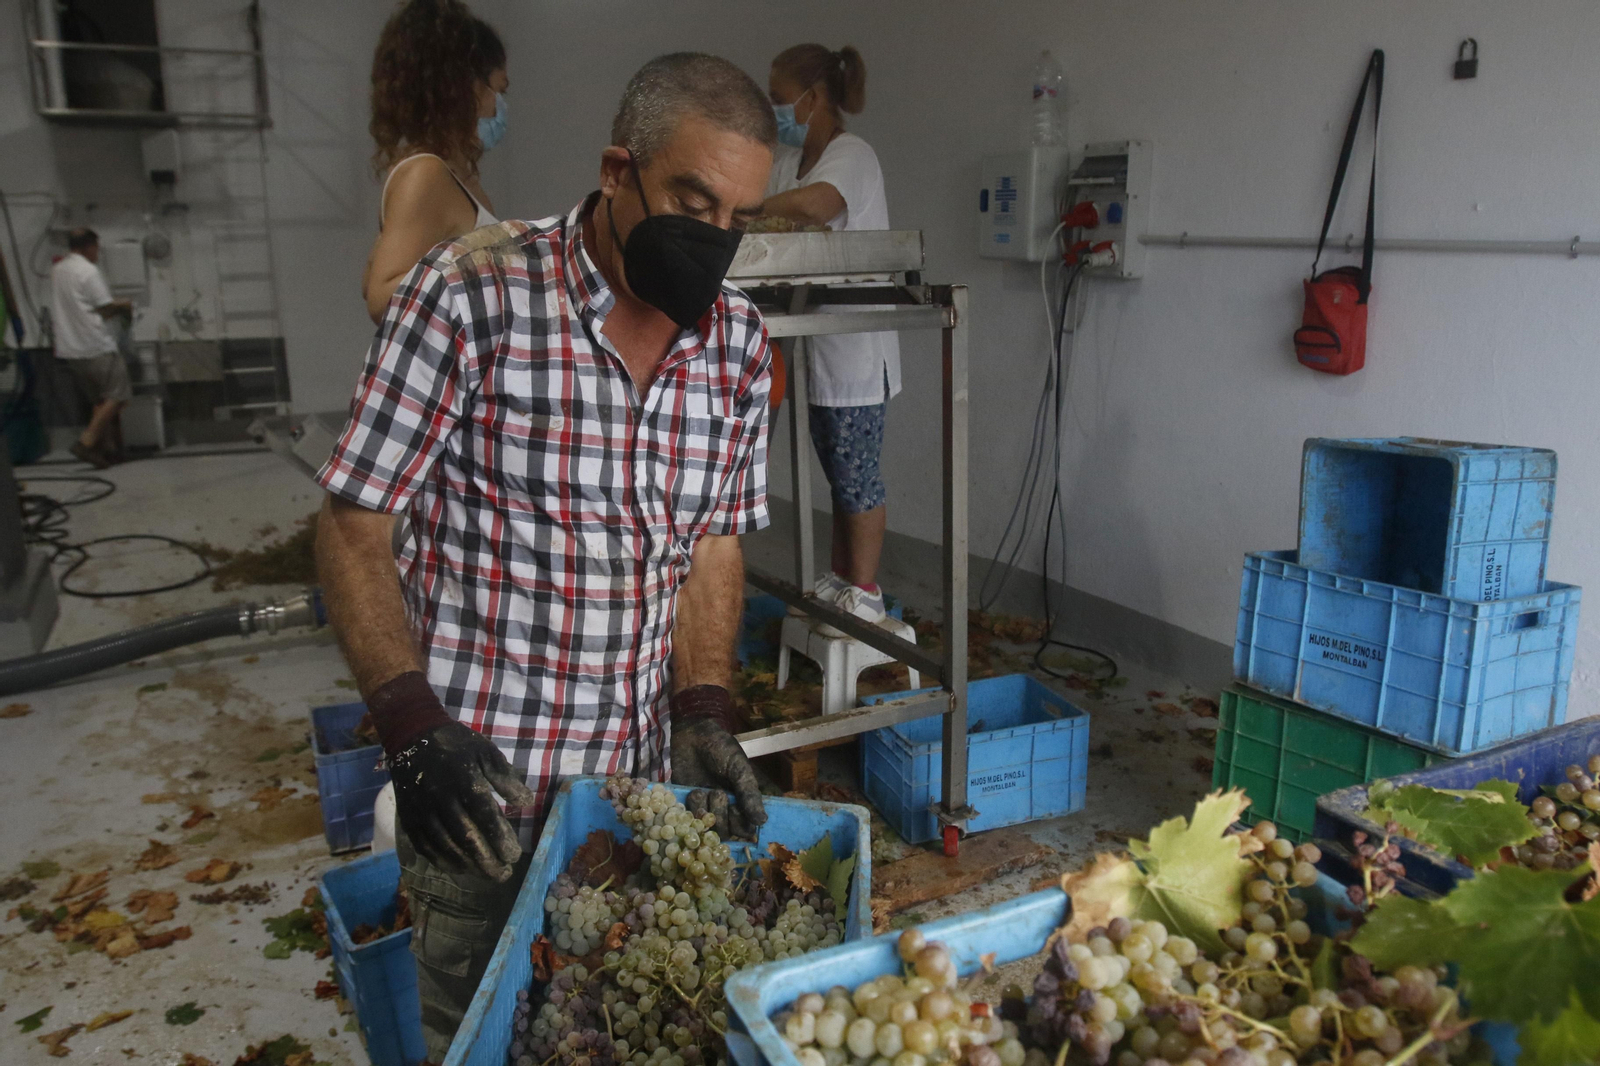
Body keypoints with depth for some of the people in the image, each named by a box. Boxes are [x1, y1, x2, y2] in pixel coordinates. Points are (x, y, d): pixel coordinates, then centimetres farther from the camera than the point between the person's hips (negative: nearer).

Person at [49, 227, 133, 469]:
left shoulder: (57, 270, 14)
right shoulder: (89, 271, -12)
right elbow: (105, 309, -13)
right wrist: (124, 306, 8)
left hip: (69, 348, 9)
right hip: (96, 346, -9)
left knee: (99, 399, 14)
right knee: (117, 396, -3)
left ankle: (109, 449, 13)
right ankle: (87, 441, -14)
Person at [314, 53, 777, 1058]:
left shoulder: (739, 342, -1)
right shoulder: (469, 295, -16)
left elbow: (714, 541, 7)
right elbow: (353, 529, -11)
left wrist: (703, 712, -6)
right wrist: (413, 727, -22)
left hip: (647, 777, 4)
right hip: (478, 783, -4)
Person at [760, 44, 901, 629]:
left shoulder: (852, 155, -14)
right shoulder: (789, 158, 14)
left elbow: (813, 204, -34)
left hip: (856, 349, -9)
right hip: (816, 345, 9)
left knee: (857, 474, -1)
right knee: (840, 473, 16)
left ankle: (864, 593, 9)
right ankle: (839, 581, 27)